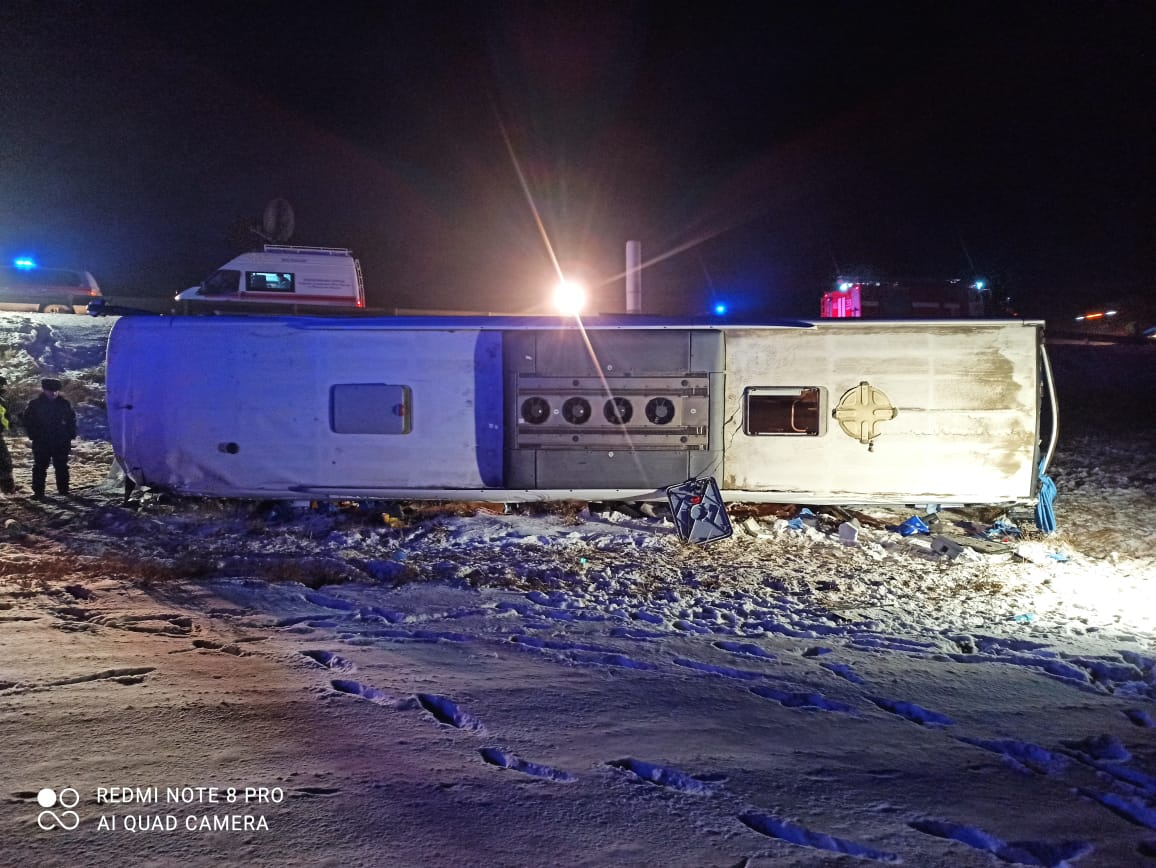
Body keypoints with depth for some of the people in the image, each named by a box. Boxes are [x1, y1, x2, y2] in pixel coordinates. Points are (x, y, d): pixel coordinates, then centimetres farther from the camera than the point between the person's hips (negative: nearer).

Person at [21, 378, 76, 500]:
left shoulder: (64, 404, 3)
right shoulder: (35, 404, -1)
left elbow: (71, 420, 10)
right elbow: (27, 420, 4)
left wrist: (70, 435, 2)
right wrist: (33, 435, -5)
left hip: (61, 443, 1)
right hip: (41, 443, -1)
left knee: (61, 467, 9)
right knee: (40, 467, 0)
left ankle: (63, 489, 18)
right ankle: (38, 492, 4)